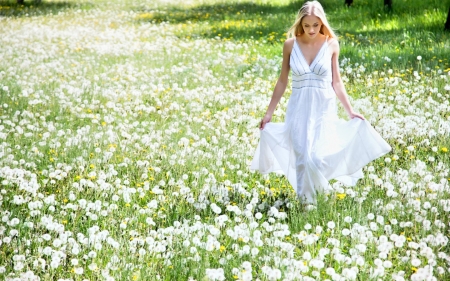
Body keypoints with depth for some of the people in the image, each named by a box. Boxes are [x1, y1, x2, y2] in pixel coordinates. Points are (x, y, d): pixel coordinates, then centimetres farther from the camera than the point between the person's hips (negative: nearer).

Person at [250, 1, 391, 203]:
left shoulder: (331, 44, -3)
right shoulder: (290, 44, -3)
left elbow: (336, 82, 6)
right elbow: (282, 81, 6)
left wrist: (350, 111, 4)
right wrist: (269, 113, 6)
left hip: (324, 109, -1)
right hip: (299, 109, 1)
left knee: (318, 156, -12)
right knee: (303, 158, -4)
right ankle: (306, 201, 11)